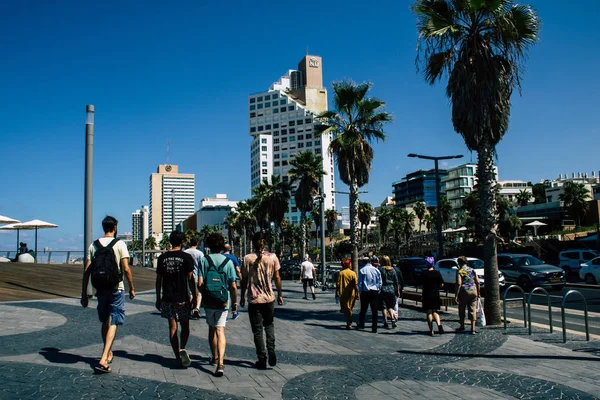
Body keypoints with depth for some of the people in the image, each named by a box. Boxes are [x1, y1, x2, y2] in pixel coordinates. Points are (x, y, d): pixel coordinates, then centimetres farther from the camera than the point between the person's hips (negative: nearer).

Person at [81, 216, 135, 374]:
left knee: (105, 322, 19)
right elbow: (126, 269, -12)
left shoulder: (94, 245, 4)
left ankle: (108, 353, 34)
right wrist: (131, 288, -2)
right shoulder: (119, 244, -6)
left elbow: (87, 270, 2)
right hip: (116, 289, -4)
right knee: (113, 323, -2)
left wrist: (84, 293, 7)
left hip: (101, 288, 4)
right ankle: (103, 359, -14)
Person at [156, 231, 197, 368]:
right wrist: (194, 297, 1)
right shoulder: (186, 257, -6)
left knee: (172, 327, 8)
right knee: (185, 327, 10)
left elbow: (159, 280, 6)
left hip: (167, 299, 3)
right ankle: (182, 349, -12)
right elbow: (190, 279, -6)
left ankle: (177, 357, 8)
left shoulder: (162, 258, 4)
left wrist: (158, 299, 14)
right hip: (182, 298, -2)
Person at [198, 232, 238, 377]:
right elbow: (233, 286, -3)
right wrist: (234, 302, 9)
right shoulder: (228, 262, -3)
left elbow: (200, 283, -10)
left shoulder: (204, 260, -5)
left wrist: (203, 294, 10)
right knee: (220, 331, -1)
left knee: (212, 329, 19)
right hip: (223, 302, 0)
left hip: (208, 301, 1)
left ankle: (215, 358, 34)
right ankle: (220, 364, -15)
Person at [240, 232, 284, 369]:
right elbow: (277, 278, 1)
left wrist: (242, 297, 7)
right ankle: (272, 352, 5)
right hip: (269, 298, 2)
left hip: (254, 299, -2)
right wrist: (280, 295, 12)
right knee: (269, 325, 21)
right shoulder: (272, 257, -3)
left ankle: (262, 359, 8)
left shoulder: (248, 258, -7)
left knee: (257, 330, 7)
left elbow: (244, 280, -4)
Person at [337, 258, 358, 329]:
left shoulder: (341, 273, -2)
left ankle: (348, 322, -3)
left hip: (343, 294, -1)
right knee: (350, 308, 15)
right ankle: (349, 322, 16)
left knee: (345, 308, 7)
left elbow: (338, 284, -3)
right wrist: (357, 293, -4)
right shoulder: (353, 273, -4)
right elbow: (356, 284, -8)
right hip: (351, 293, 1)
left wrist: (337, 292, 5)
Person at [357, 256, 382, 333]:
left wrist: (359, 292, 5)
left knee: (363, 309, 14)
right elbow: (380, 283, 3)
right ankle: (374, 328, 2)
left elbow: (360, 283, -4)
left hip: (365, 292, -1)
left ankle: (361, 325, 27)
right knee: (374, 311, 3)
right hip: (374, 292, 1)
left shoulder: (362, 270, -5)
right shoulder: (376, 270, -1)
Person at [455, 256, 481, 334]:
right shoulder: (472, 270, 8)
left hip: (464, 291, -4)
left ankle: (462, 326, 24)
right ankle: (473, 328, -1)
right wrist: (478, 292, 17)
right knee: (472, 310, 4)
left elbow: (459, 284, -13)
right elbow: (477, 282, 7)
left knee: (461, 309, 13)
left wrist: (456, 295, -12)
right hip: (473, 291, 4)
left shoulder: (459, 271, -6)